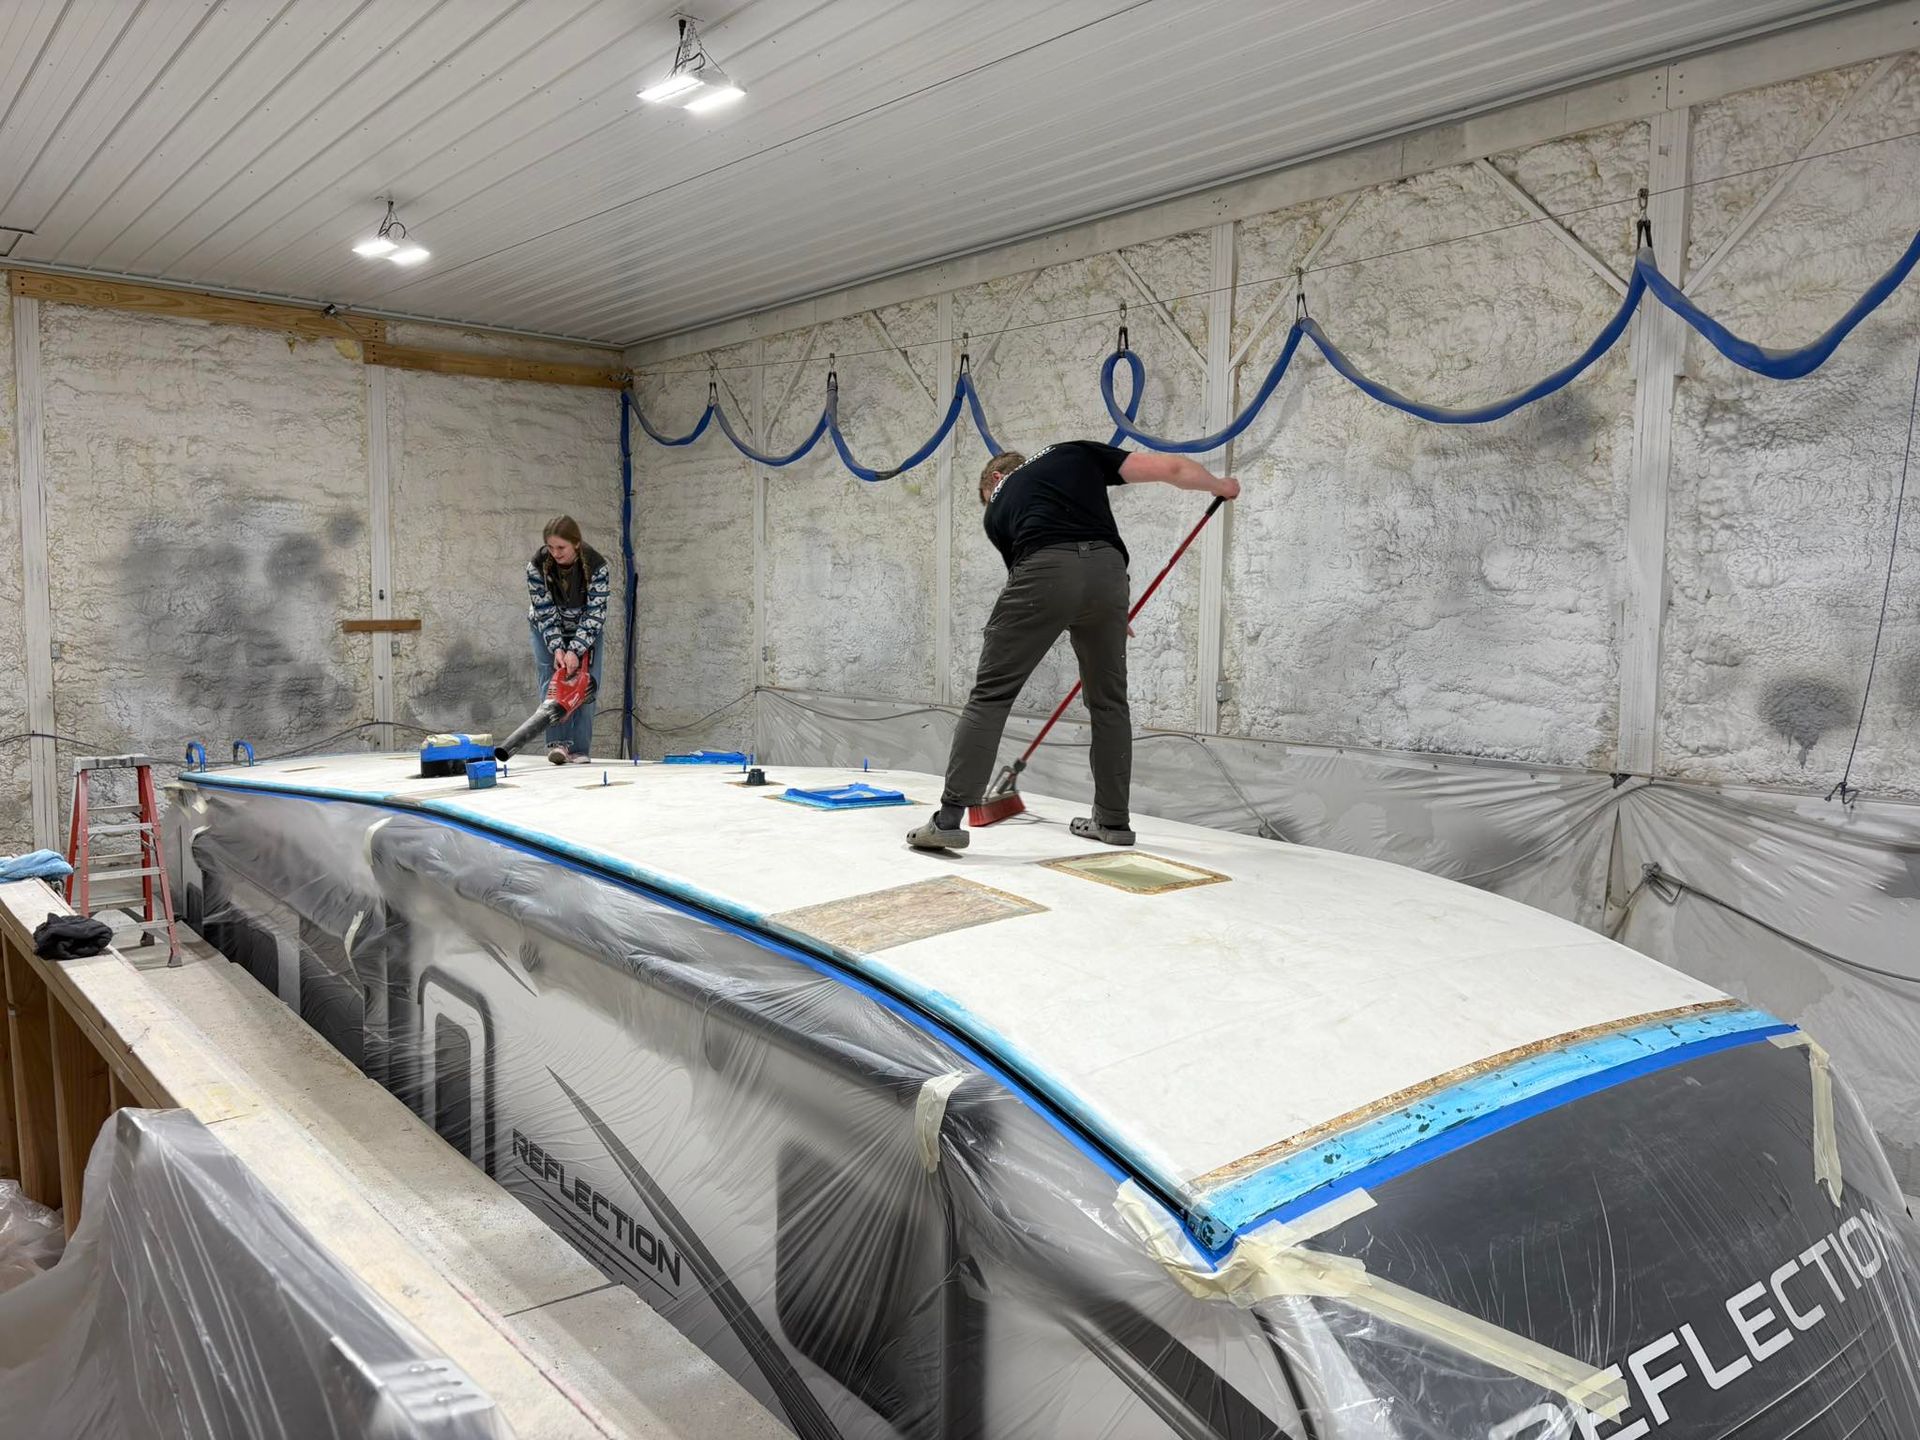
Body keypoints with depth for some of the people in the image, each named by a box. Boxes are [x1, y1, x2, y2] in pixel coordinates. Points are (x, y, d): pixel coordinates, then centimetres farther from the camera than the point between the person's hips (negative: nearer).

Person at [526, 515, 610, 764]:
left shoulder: (596, 565, -28)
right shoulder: (537, 565, -24)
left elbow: (595, 613, -26)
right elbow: (545, 612, -20)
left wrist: (575, 650, -34)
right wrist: (557, 648, -30)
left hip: (586, 631, -1)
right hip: (548, 631, 1)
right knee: (551, 680, -13)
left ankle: (580, 750, -3)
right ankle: (558, 742, -15)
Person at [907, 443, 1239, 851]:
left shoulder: (998, 510, 30)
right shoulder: (1077, 452, 30)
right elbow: (1169, 468, 21)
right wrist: (1220, 485, 41)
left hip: (1045, 573, -2)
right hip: (1106, 570, 2)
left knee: (991, 695, 5)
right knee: (1109, 701, 19)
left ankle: (949, 819, 0)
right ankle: (1113, 820, 27)